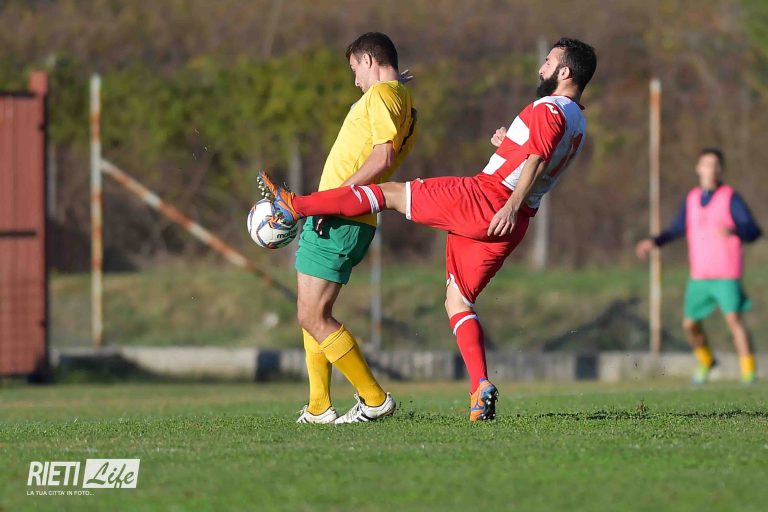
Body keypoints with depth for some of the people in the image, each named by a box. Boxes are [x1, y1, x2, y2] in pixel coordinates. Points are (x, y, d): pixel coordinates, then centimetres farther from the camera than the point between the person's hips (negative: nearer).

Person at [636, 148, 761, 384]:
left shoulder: (730, 199, -5)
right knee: (690, 324, 7)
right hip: (699, 275, 5)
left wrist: (733, 231, -31)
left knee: (734, 319, -17)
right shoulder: (692, 199, 10)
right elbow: (676, 229, 21)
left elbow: (754, 231, -11)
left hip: (726, 275, -5)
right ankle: (705, 360, 32)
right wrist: (654, 241, 6)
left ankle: (749, 370, -12)